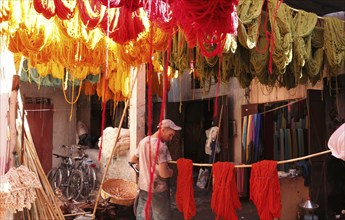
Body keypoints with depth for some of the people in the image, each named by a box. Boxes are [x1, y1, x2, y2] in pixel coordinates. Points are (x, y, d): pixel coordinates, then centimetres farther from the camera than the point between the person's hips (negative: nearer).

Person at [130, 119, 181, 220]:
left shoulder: (143, 141, 4)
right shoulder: (161, 146, -20)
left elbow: (133, 160, 18)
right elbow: (164, 174, -25)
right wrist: (172, 172, -5)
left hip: (143, 187, 7)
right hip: (158, 190, -7)